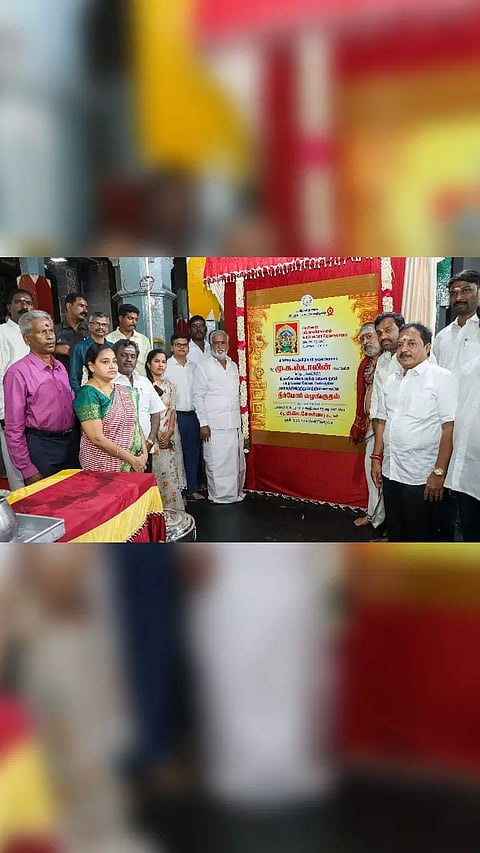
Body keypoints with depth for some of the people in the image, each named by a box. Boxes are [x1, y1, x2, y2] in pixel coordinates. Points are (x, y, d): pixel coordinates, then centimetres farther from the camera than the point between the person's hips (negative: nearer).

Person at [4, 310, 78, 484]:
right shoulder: (18, 372, -12)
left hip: (71, 443, 6)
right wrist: (27, 470, -12)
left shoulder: (60, 367, 10)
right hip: (41, 448, -6)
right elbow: (14, 429, -12)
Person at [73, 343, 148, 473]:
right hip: (103, 468, -5)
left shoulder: (126, 392, 10)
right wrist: (131, 459, -14)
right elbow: (96, 438, -16)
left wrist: (144, 453, -3)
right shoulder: (88, 393, -10)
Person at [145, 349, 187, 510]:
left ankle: (172, 506, 9)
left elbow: (173, 411, 10)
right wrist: (158, 434, -13)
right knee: (156, 470, -9)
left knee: (171, 469, 2)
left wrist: (169, 433, -5)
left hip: (170, 435, 5)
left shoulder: (170, 385, 15)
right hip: (152, 434, -4)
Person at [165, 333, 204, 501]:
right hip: (175, 416, -5)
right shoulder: (166, 366, -4)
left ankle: (192, 489, 23)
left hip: (192, 415, 5)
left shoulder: (193, 367, 12)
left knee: (193, 452, 11)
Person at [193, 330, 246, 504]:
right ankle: (219, 496, 10)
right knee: (216, 462, -2)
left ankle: (236, 493, 24)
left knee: (237, 460, 10)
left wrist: (239, 419, 16)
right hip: (214, 425, -6)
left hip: (234, 423, 6)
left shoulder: (233, 366, 15)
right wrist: (203, 424, -12)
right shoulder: (203, 366, -3)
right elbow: (198, 397, -6)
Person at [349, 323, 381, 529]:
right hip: (370, 423, 9)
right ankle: (373, 513, 33)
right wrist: (359, 425, 19)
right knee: (371, 468, 17)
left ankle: (382, 518, 13)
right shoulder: (365, 363, 13)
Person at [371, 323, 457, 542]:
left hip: (422, 476, -6)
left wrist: (439, 472, -17)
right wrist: (377, 458, 10)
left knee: (420, 536, 6)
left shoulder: (442, 378, -8)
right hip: (390, 472, 6)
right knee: (395, 532, 17)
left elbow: (449, 428, -13)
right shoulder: (391, 380, 12)